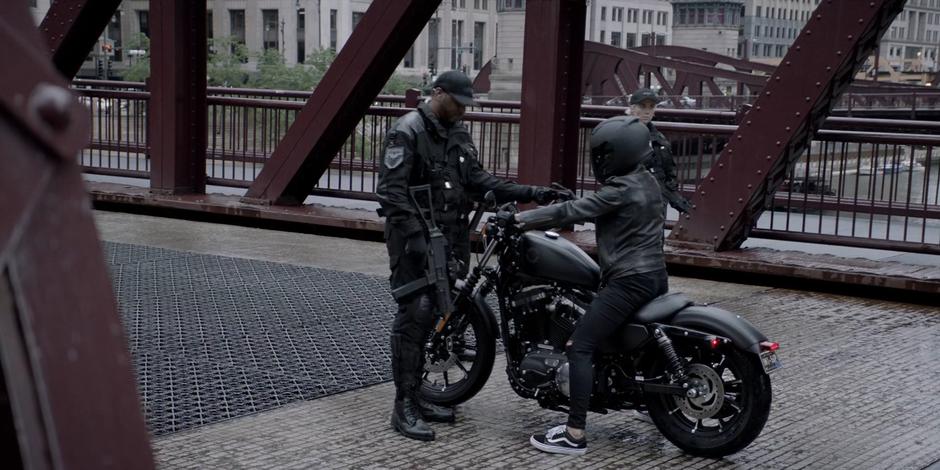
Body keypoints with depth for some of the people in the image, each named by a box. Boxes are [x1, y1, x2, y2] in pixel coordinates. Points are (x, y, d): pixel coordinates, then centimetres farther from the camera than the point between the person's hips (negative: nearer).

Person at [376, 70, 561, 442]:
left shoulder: (458, 133, 14)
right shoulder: (407, 131, -10)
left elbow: (477, 180, 9)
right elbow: (391, 189, -16)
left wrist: (529, 193, -1)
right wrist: (414, 235, -25)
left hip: (450, 237, 8)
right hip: (414, 238, -8)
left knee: (432, 315, 9)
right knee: (414, 314, -10)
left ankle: (418, 397, 18)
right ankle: (404, 406, -6)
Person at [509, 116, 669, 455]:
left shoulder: (620, 190, -15)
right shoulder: (645, 181, 13)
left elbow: (572, 212, -15)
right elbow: (586, 209, 20)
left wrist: (522, 219, -8)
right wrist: (538, 216, 19)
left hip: (629, 281, -10)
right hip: (655, 275, 10)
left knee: (579, 347, -11)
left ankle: (574, 434, -14)